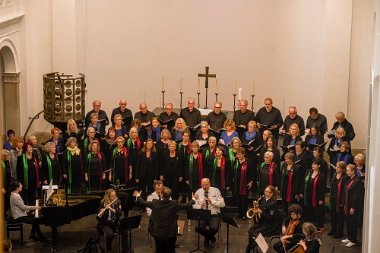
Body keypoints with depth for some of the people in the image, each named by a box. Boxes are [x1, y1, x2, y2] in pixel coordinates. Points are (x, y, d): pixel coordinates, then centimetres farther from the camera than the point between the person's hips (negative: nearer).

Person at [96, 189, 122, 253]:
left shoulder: (117, 202, -1)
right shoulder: (103, 204, -10)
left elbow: (119, 213, -13)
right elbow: (98, 218, -10)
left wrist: (111, 209, -28)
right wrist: (101, 213, -32)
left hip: (115, 223, 3)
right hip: (105, 224, -3)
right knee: (110, 234, -33)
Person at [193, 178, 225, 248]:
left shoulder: (215, 191, 1)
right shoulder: (198, 192, 7)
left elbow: (222, 204, -5)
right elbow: (194, 205, 6)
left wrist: (211, 201, -16)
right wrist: (200, 206, -16)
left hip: (214, 215, -2)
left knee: (214, 228, -31)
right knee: (198, 228, -28)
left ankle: (207, 238, 8)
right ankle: (211, 237, 7)